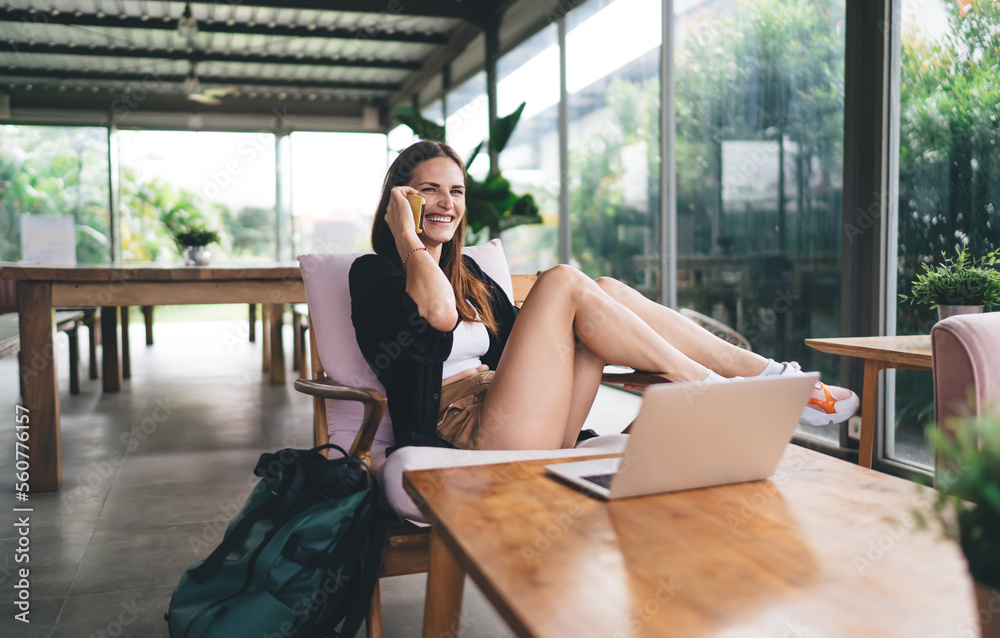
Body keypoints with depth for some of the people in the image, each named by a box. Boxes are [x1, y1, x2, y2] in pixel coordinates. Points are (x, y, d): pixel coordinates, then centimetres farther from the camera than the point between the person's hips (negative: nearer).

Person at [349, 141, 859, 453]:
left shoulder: (466, 274, 25)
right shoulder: (372, 273, 3)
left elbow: (521, 343, 18)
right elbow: (438, 313, -19)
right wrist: (406, 236, -5)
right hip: (462, 433, -7)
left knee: (605, 291, -6)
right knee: (563, 282, -17)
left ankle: (768, 374, -10)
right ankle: (709, 389, -13)